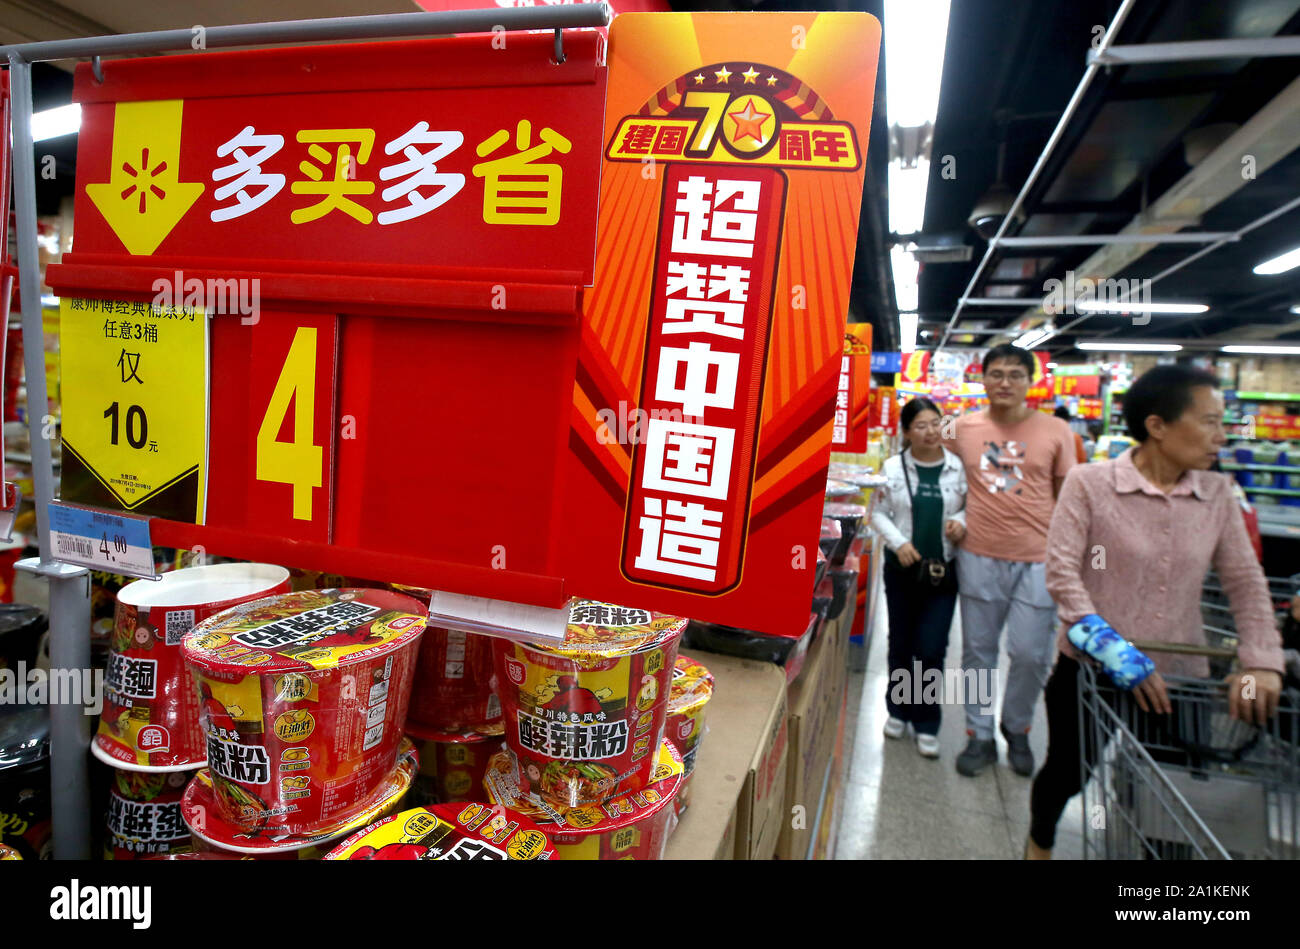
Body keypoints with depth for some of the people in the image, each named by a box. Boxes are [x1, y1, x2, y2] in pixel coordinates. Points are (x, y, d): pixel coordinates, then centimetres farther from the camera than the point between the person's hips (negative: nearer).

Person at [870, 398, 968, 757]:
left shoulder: (958, 468, -4)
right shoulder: (893, 467, -3)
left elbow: (971, 507, 7)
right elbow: (879, 514, 1)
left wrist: (961, 520, -14)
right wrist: (898, 542, -13)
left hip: (943, 570, -1)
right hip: (902, 567, 1)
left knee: (931, 649, -1)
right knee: (901, 643, 14)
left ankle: (927, 723, 16)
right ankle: (898, 709, 34)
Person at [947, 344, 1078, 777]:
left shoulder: (1055, 431, 0)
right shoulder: (964, 427, 2)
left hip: (1037, 561, -1)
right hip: (979, 558, 1)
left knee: (1031, 654, 3)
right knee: (978, 650, 10)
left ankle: (1017, 729, 31)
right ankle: (980, 736, 27)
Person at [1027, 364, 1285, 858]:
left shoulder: (1217, 494, 1)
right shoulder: (1089, 483, -12)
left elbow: (1246, 582, 3)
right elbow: (1061, 573, -17)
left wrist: (1262, 661, -11)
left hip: (1179, 678, 3)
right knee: (1066, 773, 16)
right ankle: (1039, 844, 47)